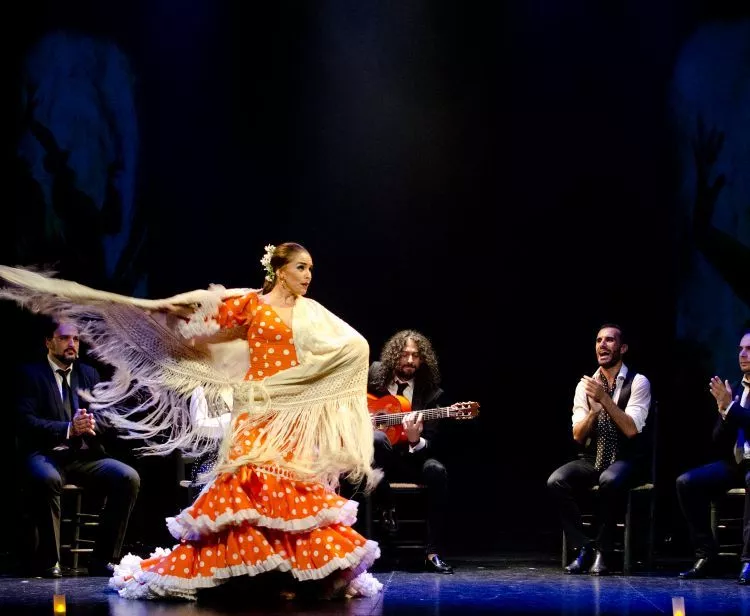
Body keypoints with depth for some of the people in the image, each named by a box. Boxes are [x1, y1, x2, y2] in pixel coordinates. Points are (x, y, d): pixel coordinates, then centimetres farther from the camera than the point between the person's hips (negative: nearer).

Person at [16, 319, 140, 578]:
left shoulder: (89, 374, 18)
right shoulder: (29, 374, 3)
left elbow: (105, 419, 12)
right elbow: (26, 422, -9)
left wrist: (91, 423, -14)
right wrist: (69, 428, -23)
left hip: (85, 456, 5)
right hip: (45, 454, -5)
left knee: (128, 477, -21)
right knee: (47, 479, -39)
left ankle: (102, 560, -13)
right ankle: (48, 562, -23)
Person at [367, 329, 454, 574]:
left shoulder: (432, 393, -3)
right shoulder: (376, 373, 2)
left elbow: (429, 443, -8)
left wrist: (416, 440, -32)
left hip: (411, 457, 1)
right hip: (374, 457, -1)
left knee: (436, 470, -32)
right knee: (377, 438, -37)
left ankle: (433, 552, -28)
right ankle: (386, 508, -18)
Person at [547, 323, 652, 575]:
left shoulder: (638, 383, -4)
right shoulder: (585, 385, 7)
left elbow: (631, 429, -17)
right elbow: (578, 435, 1)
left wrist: (604, 398, -25)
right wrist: (594, 410, -17)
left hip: (625, 461, -4)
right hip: (591, 460, 4)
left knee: (610, 481, -39)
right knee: (556, 481, -26)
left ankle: (602, 552, -22)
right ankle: (584, 548, -15)